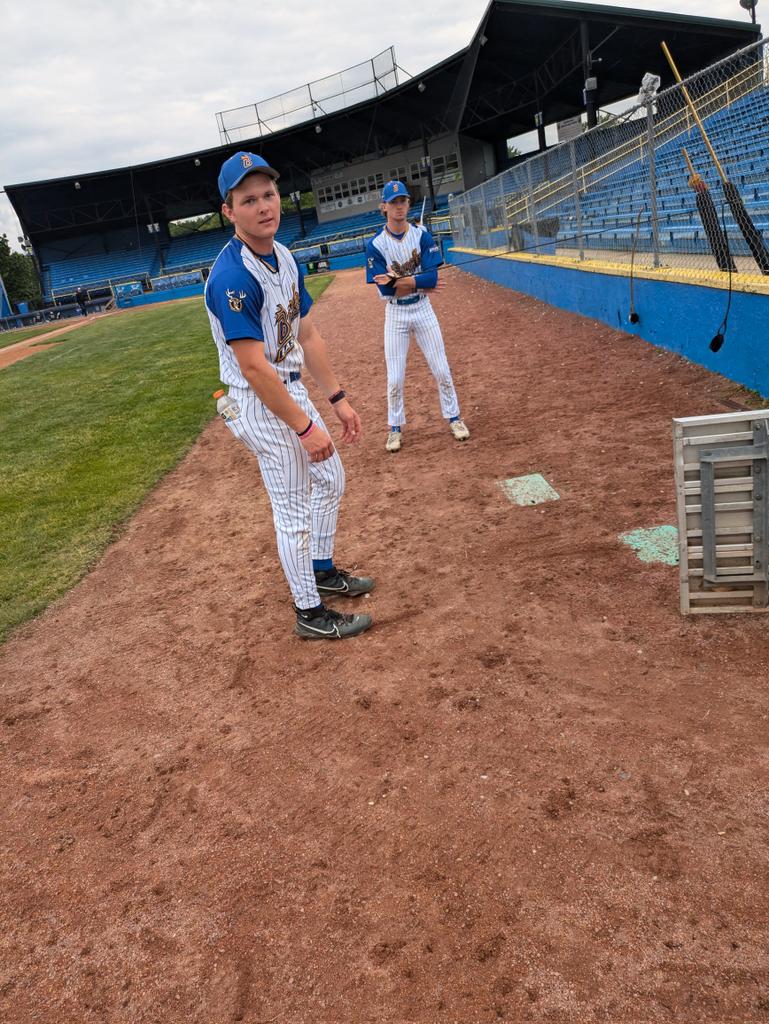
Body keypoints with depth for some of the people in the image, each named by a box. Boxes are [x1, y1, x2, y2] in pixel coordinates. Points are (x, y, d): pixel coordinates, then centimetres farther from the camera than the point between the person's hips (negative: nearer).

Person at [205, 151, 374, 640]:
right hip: (259, 404, -9)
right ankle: (311, 614, 16)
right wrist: (305, 427, -23)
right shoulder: (233, 277, -24)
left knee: (330, 479, 22)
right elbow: (254, 367, -26)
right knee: (294, 512, -1)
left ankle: (322, 571, 41)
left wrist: (339, 399, 9)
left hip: (291, 389, 10)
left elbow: (308, 335, 10)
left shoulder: (285, 257, 5)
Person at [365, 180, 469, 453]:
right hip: (395, 314, -1)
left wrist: (398, 281, -22)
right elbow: (385, 289, -15)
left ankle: (454, 417, 24)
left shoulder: (422, 235, -5)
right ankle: (395, 428, 20)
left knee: (442, 370, 6)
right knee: (395, 378, 3)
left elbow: (432, 277, -15)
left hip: (423, 310, 1)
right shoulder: (376, 244, -9)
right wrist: (420, 283, -16)